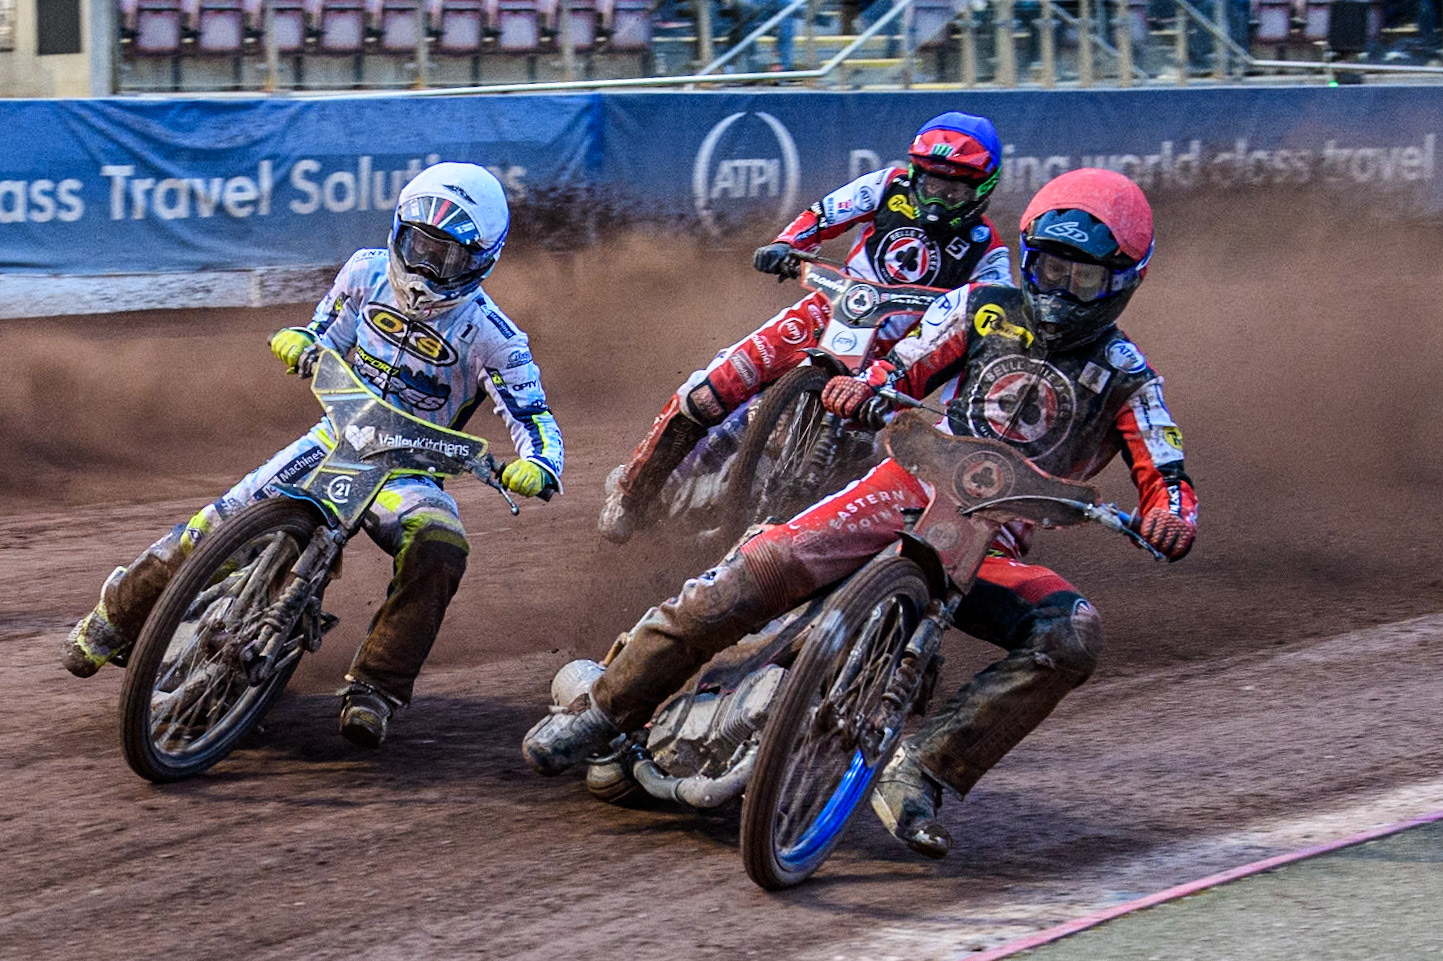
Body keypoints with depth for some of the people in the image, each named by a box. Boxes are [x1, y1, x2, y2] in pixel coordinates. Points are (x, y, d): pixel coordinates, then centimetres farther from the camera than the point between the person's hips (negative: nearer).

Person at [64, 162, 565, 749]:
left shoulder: (490, 336, -14)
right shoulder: (367, 273, -2)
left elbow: (534, 418, -17)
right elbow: (326, 339, 11)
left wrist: (536, 466, -40)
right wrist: (297, 342, -14)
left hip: (406, 472, -2)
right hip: (336, 439, 2)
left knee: (438, 550, -35)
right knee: (216, 527, -11)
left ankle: (375, 689, -27)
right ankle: (114, 618, 14)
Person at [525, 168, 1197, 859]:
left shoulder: (1127, 381, 9)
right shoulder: (983, 309, 11)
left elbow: (1166, 482, 3)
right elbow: (900, 371, 11)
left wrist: (1169, 520, -22)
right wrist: (859, 387, -14)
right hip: (911, 485, 0)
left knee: (1071, 635, -30)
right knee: (763, 568, -24)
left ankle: (918, 776, -31)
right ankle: (604, 708, -10)